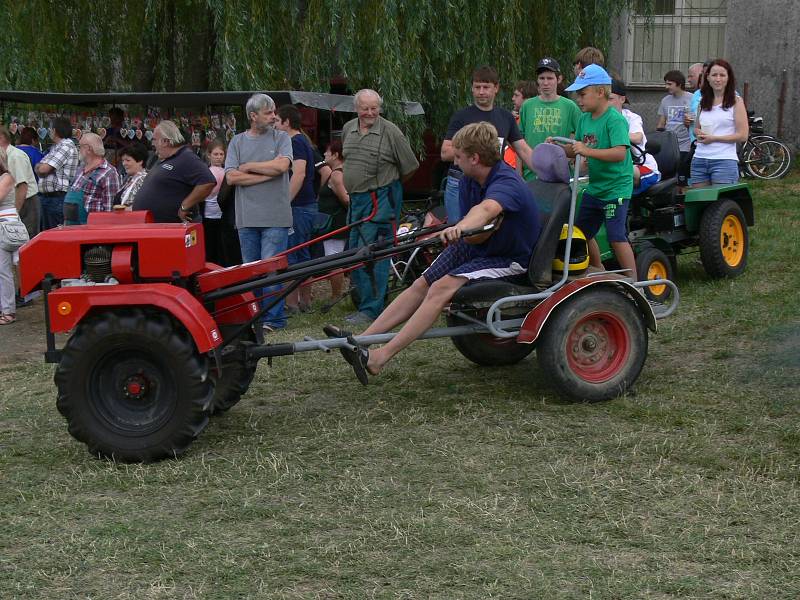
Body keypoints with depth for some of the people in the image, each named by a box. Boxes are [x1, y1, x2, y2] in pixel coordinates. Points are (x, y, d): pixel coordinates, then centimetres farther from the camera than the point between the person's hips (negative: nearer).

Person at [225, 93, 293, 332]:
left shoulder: (281, 138, 5)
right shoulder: (238, 142, 9)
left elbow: (282, 165, -13)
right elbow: (231, 177, -2)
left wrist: (248, 166, -3)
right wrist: (267, 174, -7)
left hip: (275, 217, -3)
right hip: (247, 217, 3)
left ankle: (273, 318, 0)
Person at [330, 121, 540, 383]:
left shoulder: (506, 183, -27)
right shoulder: (469, 182, -1)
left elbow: (486, 209, -51)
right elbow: (476, 236, -7)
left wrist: (460, 228, -70)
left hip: (510, 259, -9)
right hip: (480, 247, 9)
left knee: (442, 288, -24)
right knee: (421, 285, -2)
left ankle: (380, 358, -29)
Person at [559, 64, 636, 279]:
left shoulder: (615, 120, -19)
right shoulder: (585, 119, 6)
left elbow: (620, 153, -31)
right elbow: (576, 149, 14)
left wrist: (588, 151, -37)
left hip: (616, 188, -9)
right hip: (594, 187, 9)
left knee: (617, 237, -10)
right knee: (582, 233, 16)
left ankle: (634, 283, -1)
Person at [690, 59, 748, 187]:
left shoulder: (736, 102, 0)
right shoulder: (703, 102, 14)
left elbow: (743, 135, -7)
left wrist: (713, 138, -11)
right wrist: (699, 134, 0)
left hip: (724, 161, -5)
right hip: (700, 159, 5)